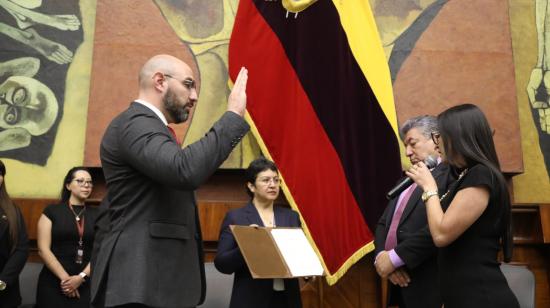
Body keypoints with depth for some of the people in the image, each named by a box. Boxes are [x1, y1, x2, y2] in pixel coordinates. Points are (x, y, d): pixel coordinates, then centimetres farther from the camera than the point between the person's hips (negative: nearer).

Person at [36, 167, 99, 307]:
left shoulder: (97, 215, 7)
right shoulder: (52, 211, 2)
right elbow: (43, 249, -4)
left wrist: (81, 277, -12)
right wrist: (64, 277, -12)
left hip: (86, 285, 2)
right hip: (53, 283, -1)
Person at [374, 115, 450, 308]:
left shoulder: (451, 173, -10)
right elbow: (383, 223, 13)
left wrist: (394, 257, -19)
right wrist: (382, 255, -6)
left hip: (429, 287, -7)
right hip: (401, 284, 8)